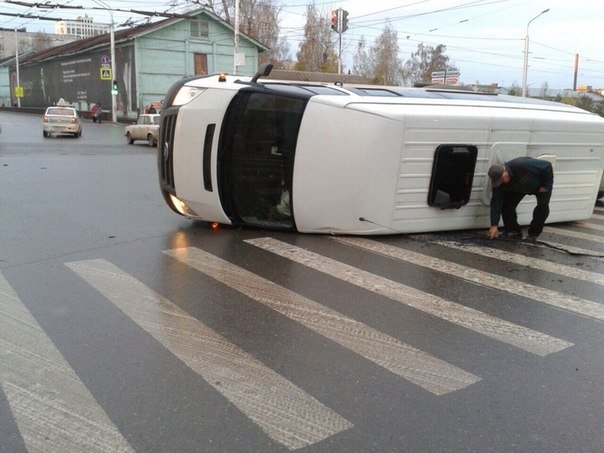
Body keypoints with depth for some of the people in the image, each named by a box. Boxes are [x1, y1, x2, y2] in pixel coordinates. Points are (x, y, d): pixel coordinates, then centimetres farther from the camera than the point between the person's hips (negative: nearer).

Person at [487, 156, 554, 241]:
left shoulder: (523, 166, -45)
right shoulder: (499, 181, -28)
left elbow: (547, 165, -33)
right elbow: (496, 203, -28)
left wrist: (546, 185, -25)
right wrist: (494, 225, -32)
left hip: (540, 184, -4)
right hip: (519, 188, 4)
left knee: (543, 206, -20)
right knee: (506, 204, -12)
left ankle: (533, 234, -6)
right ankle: (514, 231, 1)